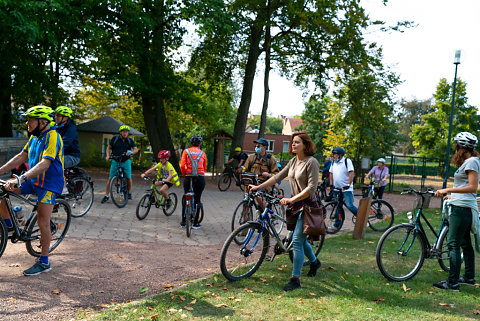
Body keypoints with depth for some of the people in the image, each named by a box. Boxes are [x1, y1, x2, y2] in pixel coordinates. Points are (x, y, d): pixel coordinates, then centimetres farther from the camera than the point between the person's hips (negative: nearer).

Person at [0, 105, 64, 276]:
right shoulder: (35, 137, 8)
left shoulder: (52, 136, -20)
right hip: (33, 180, 8)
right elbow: (21, 157, 12)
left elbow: (44, 164, -31)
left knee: (43, 222, -7)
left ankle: (44, 262, 5)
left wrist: (20, 179, -39)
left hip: (48, 184, -8)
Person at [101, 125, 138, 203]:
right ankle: (106, 195, 7)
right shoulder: (115, 138, 0)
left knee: (129, 178, -7)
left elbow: (136, 149, -6)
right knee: (110, 178, -3)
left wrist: (131, 152, -27)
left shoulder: (130, 140, 2)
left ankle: (129, 193, 17)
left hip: (126, 161, 0)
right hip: (115, 161, 0)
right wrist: (108, 155, -7)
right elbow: (109, 147, 9)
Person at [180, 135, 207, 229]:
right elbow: (205, 168, 9)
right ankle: (195, 223, 7)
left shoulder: (186, 151, 4)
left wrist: (184, 175, 8)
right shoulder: (202, 153, 8)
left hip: (189, 178, 0)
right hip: (200, 178, 0)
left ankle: (183, 222, 15)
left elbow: (182, 165, -6)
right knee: (197, 199, 7)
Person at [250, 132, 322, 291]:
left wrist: (291, 199, -25)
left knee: (297, 241, -11)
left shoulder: (311, 162, -15)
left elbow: (311, 187, -22)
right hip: (295, 205, 8)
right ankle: (314, 261, 46)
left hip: (307, 205, -8)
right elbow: (278, 177, 11)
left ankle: (295, 279, -3)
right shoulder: (293, 161, 9)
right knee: (301, 239, 19)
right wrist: (258, 187, 5)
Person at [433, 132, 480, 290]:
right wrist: (451, 195, 30)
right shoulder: (467, 161, 18)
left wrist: (448, 190, -23)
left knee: (453, 244, -9)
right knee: (465, 243, 17)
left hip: (462, 208, -10)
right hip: (461, 207, 10)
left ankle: (452, 282, -6)